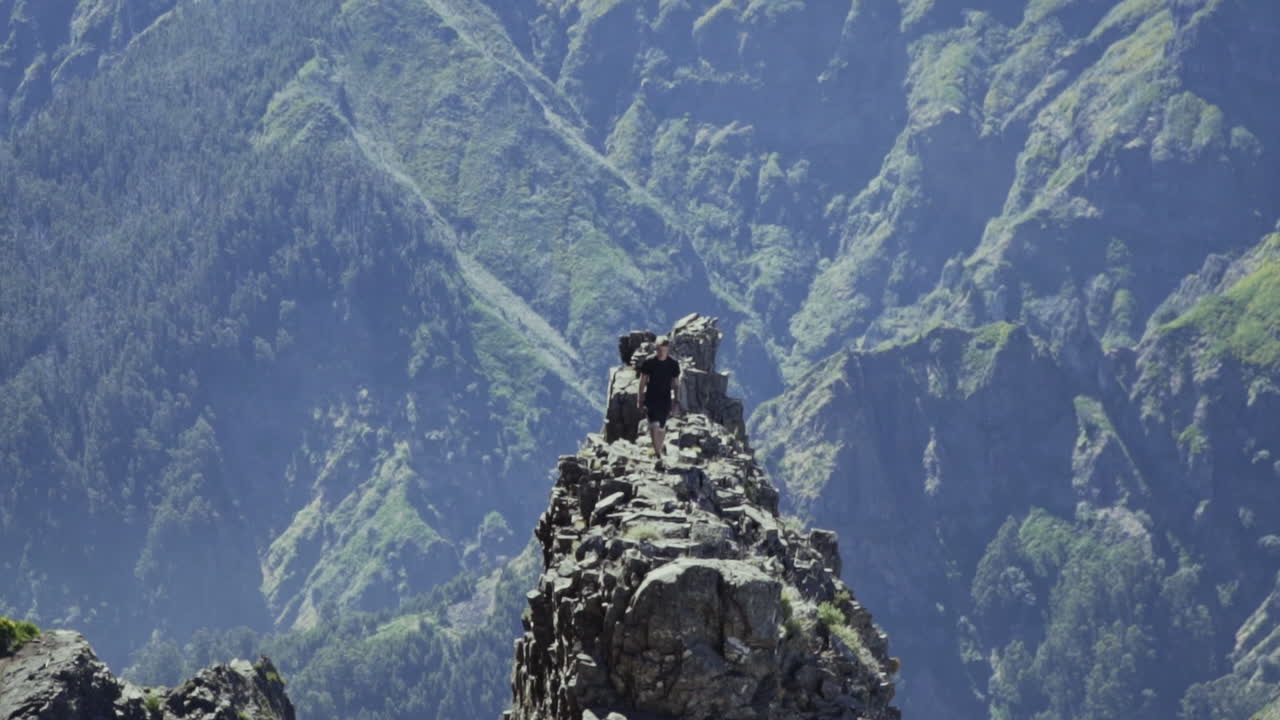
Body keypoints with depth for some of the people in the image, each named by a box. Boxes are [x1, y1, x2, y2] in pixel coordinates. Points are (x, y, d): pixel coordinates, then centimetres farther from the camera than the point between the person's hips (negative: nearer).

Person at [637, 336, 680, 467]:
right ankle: (658, 455, -11)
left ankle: (659, 448, 37)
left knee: (662, 427, 10)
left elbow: (675, 383, 6)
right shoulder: (649, 362, -7)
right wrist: (640, 399, 2)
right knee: (654, 427, -12)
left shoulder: (673, 364, -3)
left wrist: (676, 400, 6)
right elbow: (643, 381, 1)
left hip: (665, 399, 2)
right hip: (651, 399, -2)